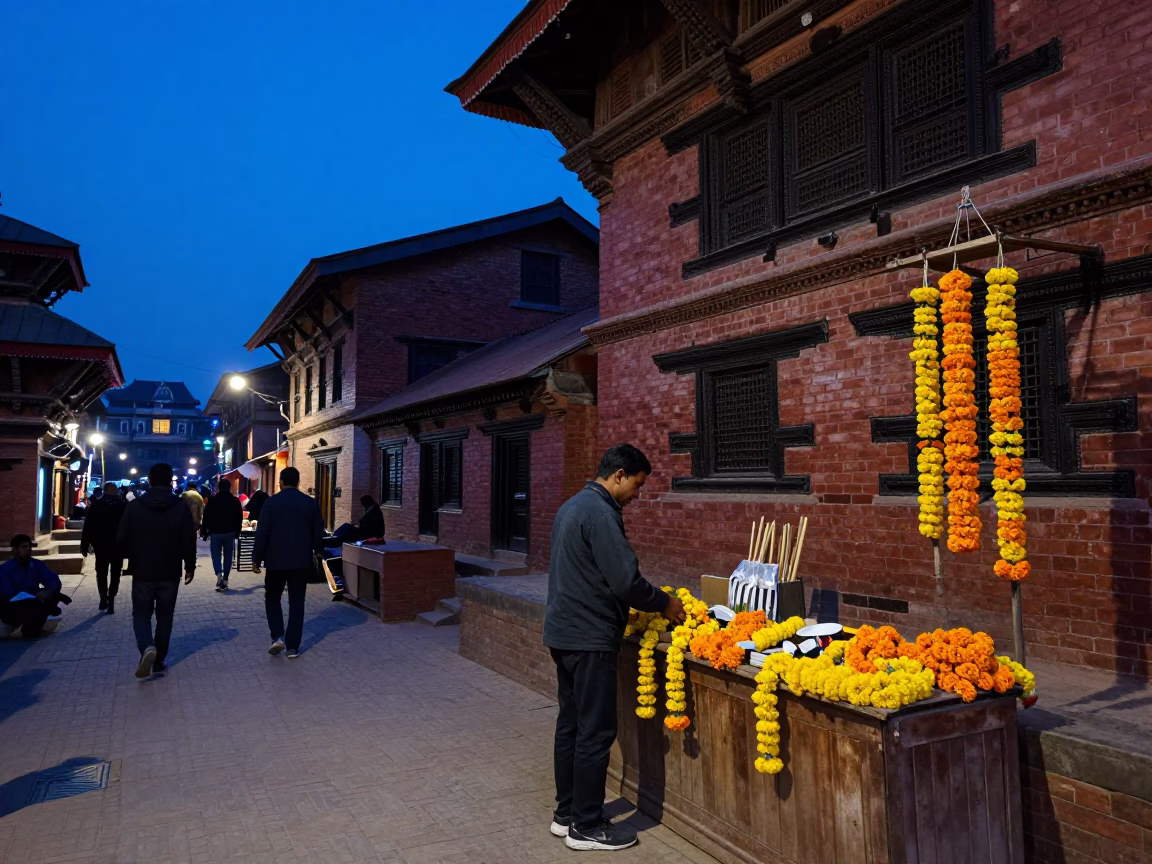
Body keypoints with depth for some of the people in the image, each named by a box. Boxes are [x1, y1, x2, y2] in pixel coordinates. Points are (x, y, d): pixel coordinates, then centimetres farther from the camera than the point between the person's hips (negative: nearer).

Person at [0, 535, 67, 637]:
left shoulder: (37, 565, 1)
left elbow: (54, 581, -9)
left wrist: (49, 592, -32)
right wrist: (35, 595, -35)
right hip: (11, 609, -6)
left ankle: (31, 628, -8)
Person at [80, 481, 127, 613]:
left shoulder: (96, 505, 0)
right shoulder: (124, 505, -3)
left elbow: (88, 526, -2)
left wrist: (84, 545, 2)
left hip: (101, 545, 1)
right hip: (118, 545, -1)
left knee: (101, 572, 14)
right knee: (115, 573, 5)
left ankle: (103, 597, 2)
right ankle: (110, 600, -4)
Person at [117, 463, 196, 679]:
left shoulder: (135, 506, -5)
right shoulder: (181, 507, -7)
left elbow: (122, 539, -2)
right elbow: (189, 541, -8)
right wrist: (190, 566, 5)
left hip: (142, 571, 0)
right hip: (170, 572, 0)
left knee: (141, 613, 11)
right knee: (164, 616, 12)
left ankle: (147, 648, -15)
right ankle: (158, 663, 14)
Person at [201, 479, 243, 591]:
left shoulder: (212, 500, -2)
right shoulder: (235, 501, 2)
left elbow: (206, 517, -3)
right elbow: (239, 518, 5)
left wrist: (204, 531, 4)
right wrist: (237, 532, 12)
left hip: (215, 532, -1)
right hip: (230, 532, 1)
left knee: (216, 555, 5)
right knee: (228, 556, 8)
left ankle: (219, 574, -19)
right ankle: (225, 580, 7)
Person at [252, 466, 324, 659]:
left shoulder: (271, 502, -6)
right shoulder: (311, 503, 0)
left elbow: (262, 533, -8)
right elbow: (318, 533, 4)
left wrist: (256, 558, -1)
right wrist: (317, 553, 19)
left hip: (277, 559, -2)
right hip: (302, 560, 2)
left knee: (272, 598, 15)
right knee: (297, 603, 7)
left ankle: (278, 637, -2)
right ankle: (293, 646, 7)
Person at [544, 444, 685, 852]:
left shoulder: (573, 506, 13)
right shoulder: (601, 513, -19)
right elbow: (626, 580, -23)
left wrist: (651, 602, 16)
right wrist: (665, 603, -5)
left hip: (563, 631, 10)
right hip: (589, 638, -10)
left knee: (571, 724, 16)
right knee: (595, 732, 1)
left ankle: (566, 814, 27)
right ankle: (586, 827, 12)